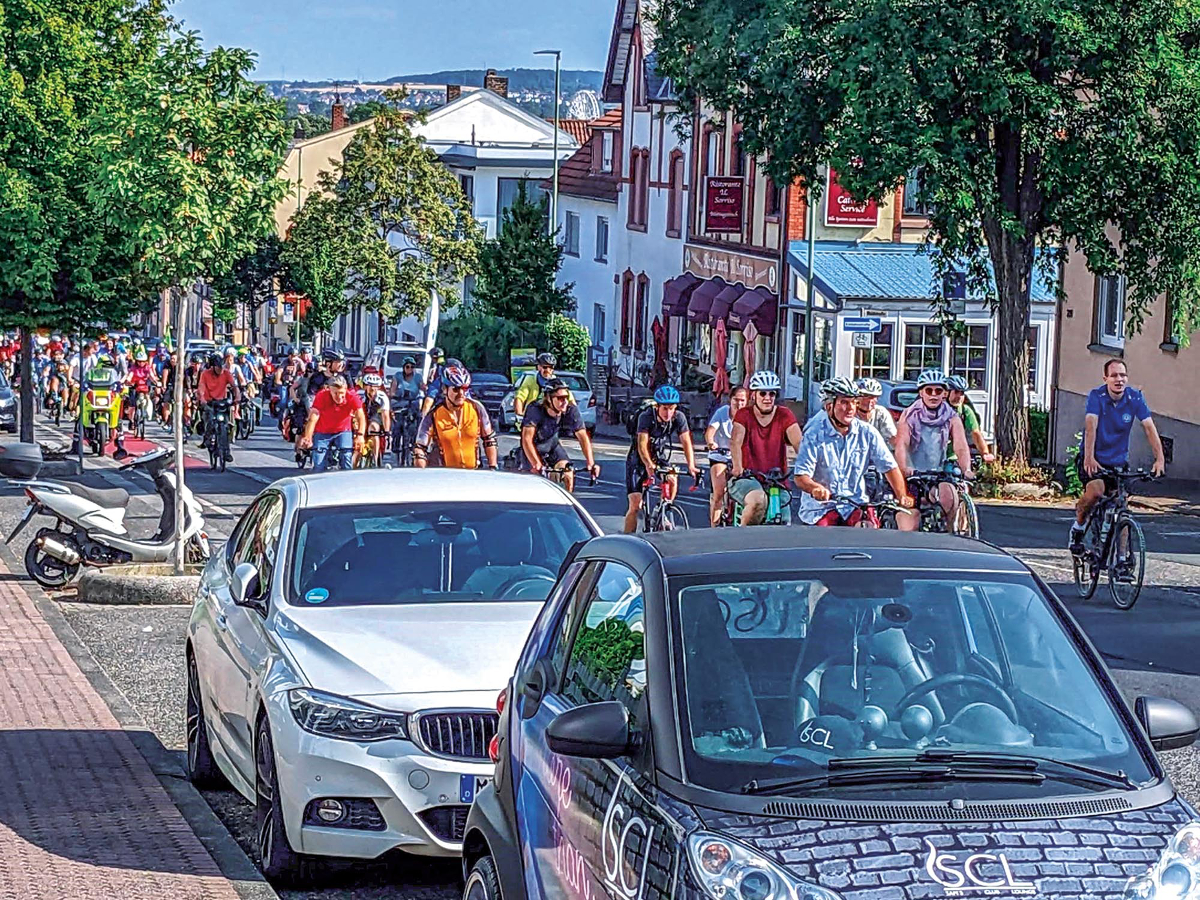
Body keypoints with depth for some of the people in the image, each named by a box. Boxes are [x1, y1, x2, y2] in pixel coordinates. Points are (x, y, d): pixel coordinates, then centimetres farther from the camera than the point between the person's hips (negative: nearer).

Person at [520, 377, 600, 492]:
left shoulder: (571, 411, -25)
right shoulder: (535, 410, -34)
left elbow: (583, 437, -23)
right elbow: (527, 439, -39)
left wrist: (591, 463, -34)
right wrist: (537, 464, -50)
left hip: (551, 443, 3)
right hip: (534, 445, -3)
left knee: (568, 475, -13)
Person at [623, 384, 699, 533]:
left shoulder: (679, 417, -15)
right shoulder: (646, 416, -25)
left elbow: (686, 442, -20)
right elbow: (642, 445, -35)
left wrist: (691, 466, -35)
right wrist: (649, 465, -52)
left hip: (661, 460, 3)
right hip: (638, 462, -3)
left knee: (672, 480, -26)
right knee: (635, 506, -11)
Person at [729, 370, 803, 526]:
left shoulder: (784, 415, 1)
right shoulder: (744, 415, -3)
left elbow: (799, 443, -13)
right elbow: (735, 442, -20)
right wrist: (737, 468, -38)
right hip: (748, 479, -3)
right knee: (758, 501, -36)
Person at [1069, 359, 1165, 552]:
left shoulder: (1135, 398, -7)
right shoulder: (1096, 396, -15)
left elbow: (1150, 428, -15)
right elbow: (1091, 426, -27)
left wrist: (1159, 459, -27)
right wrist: (1089, 458, -39)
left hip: (1119, 461, 3)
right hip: (1095, 459, -3)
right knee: (1095, 491, -29)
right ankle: (1078, 525, -2)